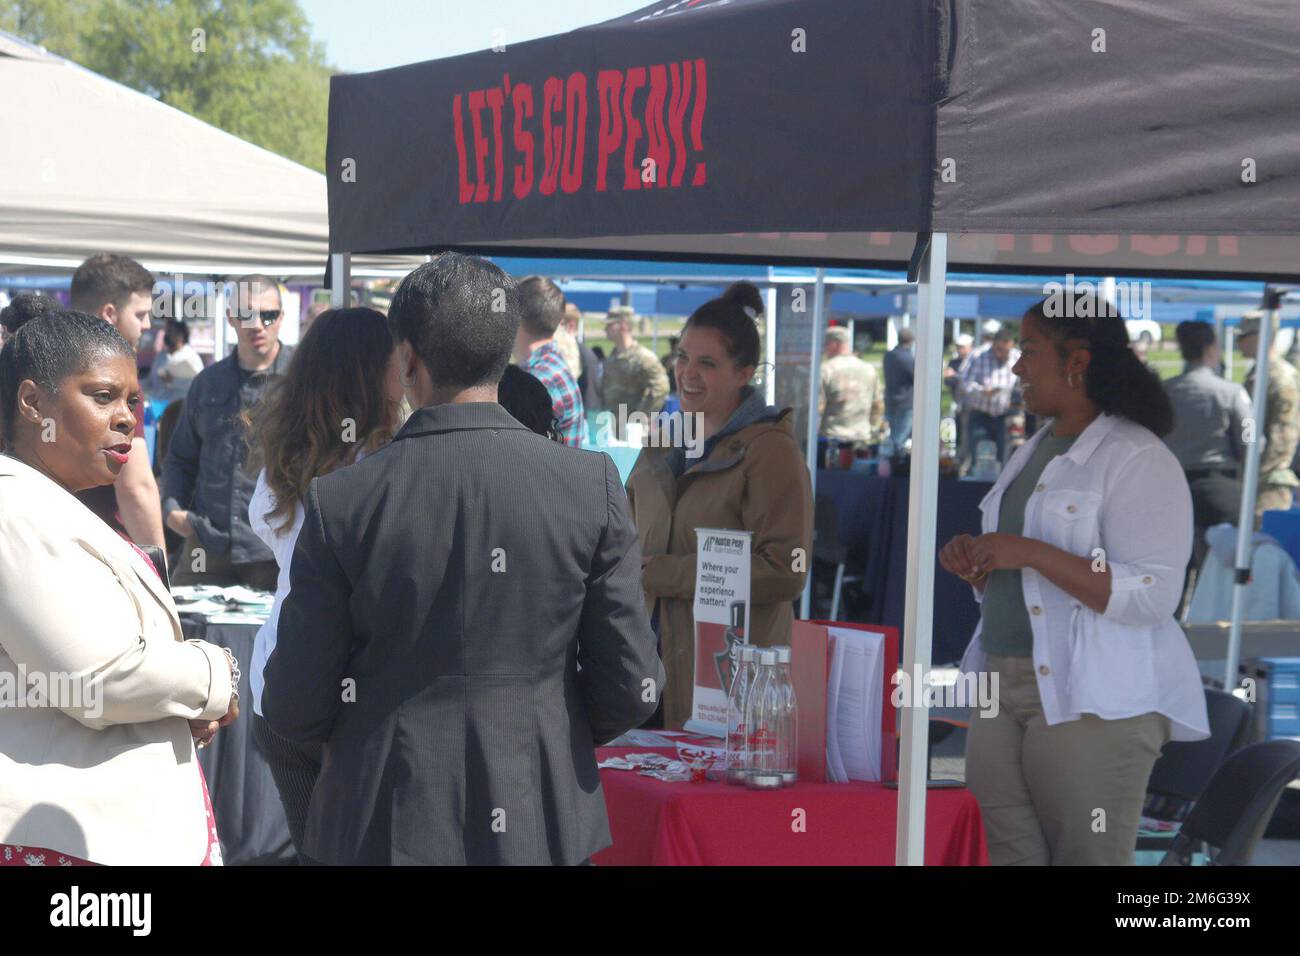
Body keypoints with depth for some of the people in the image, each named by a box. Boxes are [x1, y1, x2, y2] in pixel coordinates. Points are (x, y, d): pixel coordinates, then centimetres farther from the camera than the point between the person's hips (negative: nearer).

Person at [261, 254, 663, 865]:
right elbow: (631, 690, -6)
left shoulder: (341, 501, -10)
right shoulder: (591, 484, -9)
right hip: (540, 827, 1)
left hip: (385, 830, 0)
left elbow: (294, 711, -7)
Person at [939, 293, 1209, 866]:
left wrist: (1031, 553, -22)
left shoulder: (1137, 458, -10)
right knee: (1000, 853, 7)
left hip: (1094, 700, -8)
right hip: (1002, 687, 8)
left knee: (1084, 857, -2)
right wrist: (972, 564, 3)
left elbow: (1152, 598, -19)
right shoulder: (1032, 453, 16)